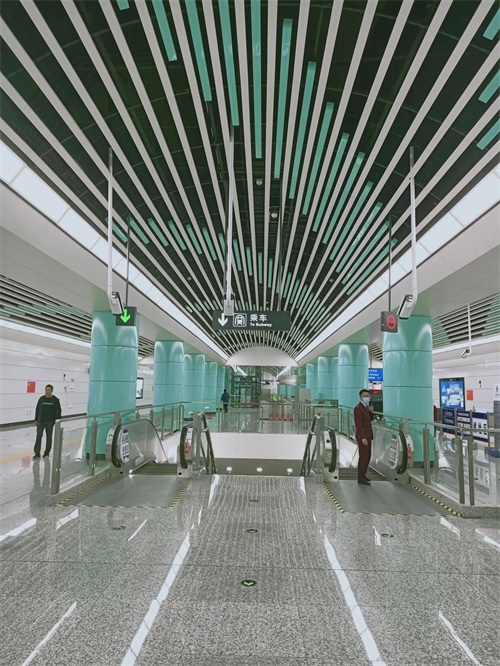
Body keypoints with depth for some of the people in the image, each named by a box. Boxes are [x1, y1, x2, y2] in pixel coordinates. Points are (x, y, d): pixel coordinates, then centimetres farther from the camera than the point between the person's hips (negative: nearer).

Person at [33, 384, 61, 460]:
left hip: (50, 421, -2)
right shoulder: (41, 399, 3)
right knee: (38, 436, -6)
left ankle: (47, 452, 20)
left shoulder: (55, 400, -4)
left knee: (49, 437, 8)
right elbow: (37, 410, 8)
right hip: (41, 421, 2)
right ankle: (37, 453, -2)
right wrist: (36, 420, 5)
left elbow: (58, 411, -1)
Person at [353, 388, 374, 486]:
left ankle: (363, 474, 31)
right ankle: (361, 479, 3)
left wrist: (371, 412, -4)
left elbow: (370, 419, 16)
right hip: (362, 436, -9)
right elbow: (358, 424, -22)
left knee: (368, 455, 17)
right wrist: (363, 438, -26)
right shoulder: (358, 408, -18)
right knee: (363, 457, -5)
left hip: (367, 435, 9)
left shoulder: (366, 406, 10)